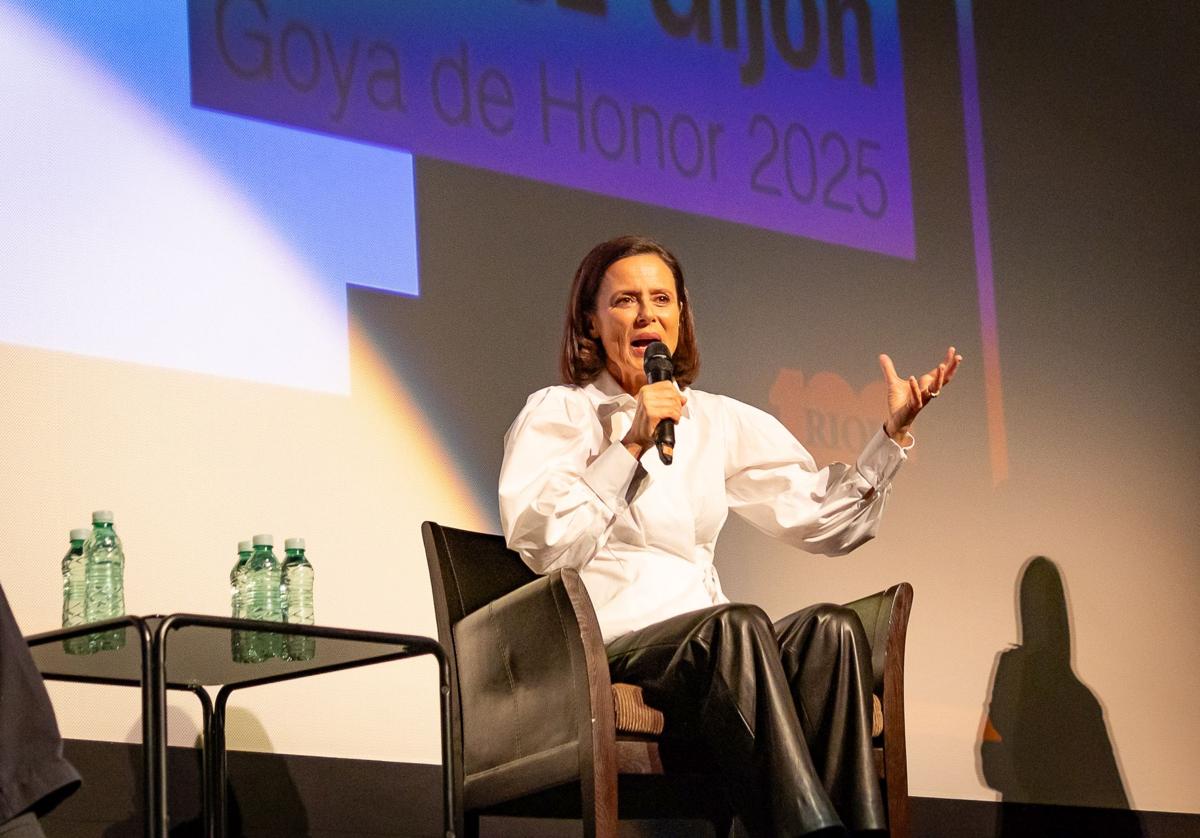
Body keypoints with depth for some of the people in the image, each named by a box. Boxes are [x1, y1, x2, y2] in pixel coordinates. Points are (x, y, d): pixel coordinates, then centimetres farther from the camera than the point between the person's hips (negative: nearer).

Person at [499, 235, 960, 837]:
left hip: (706, 645, 5)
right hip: (606, 648, -5)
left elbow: (825, 520, 16)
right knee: (737, 624, -34)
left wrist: (893, 433, 6)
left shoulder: (720, 421, 20)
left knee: (831, 627, -25)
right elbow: (540, 544, -9)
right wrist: (631, 446, -11)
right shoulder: (557, 414, 8)